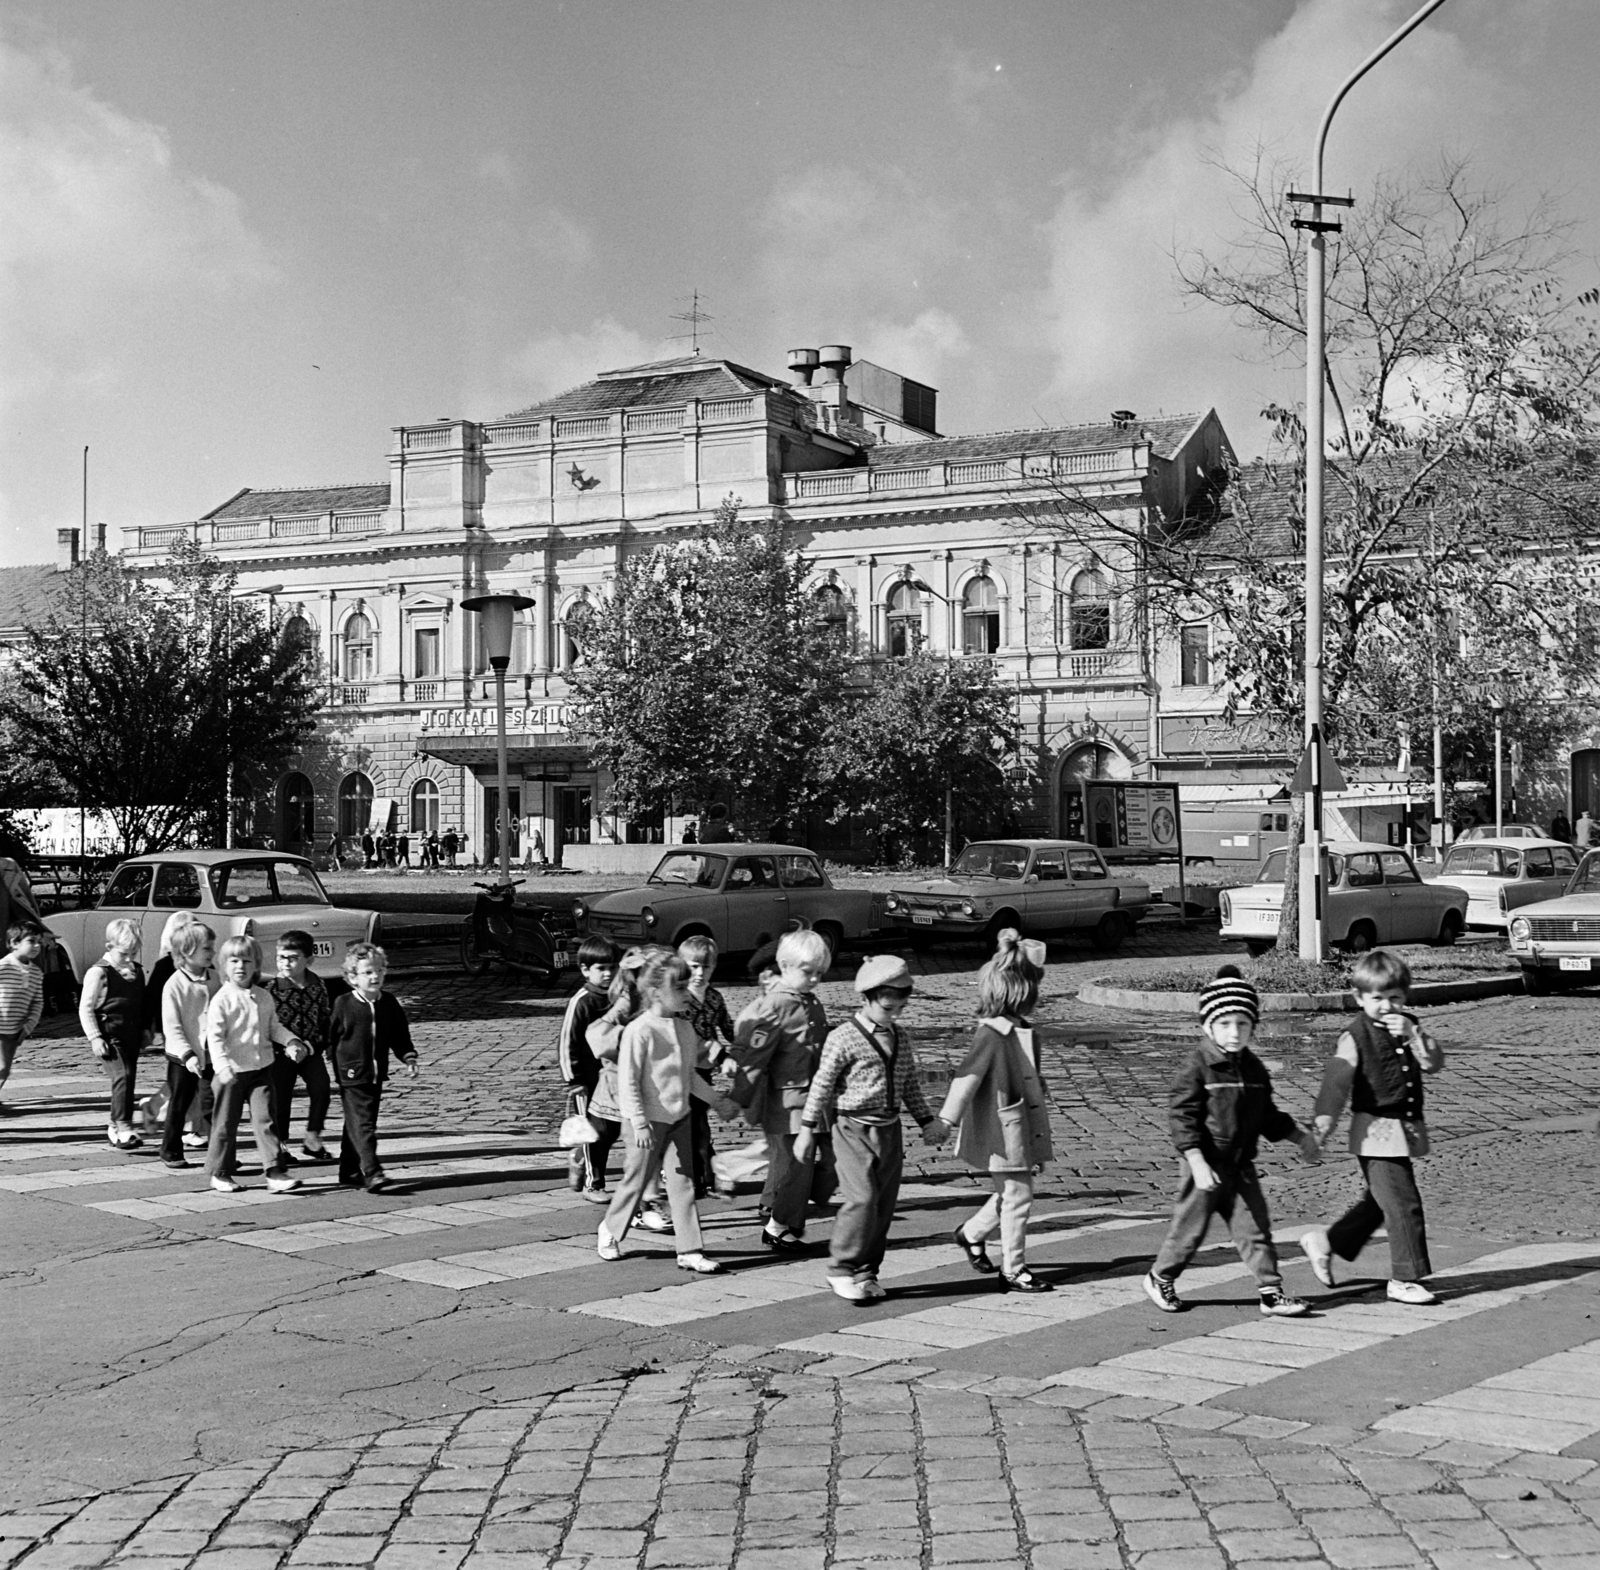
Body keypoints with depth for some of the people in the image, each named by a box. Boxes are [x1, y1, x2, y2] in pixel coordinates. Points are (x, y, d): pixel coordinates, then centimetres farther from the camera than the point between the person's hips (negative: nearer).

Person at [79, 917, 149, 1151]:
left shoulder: (138, 971, 13)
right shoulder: (99, 972, -8)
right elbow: (85, 1008, -8)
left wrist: (145, 1030, 13)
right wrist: (94, 1037, -15)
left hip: (132, 1037, 7)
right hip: (109, 1035, -7)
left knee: (126, 1079, 11)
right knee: (122, 1075, -20)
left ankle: (114, 1125, 28)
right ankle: (124, 1131, -22)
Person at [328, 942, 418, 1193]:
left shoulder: (389, 1003, 5)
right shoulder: (343, 1005, -7)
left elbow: (400, 1035, 12)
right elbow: (330, 1038, 0)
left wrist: (408, 1057, 0)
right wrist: (339, 1065, -2)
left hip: (376, 1076, 6)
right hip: (352, 1077, -6)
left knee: (364, 1123, 14)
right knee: (361, 1125, -12)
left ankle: (350, 1172, 25)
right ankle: (371, 1172, -18)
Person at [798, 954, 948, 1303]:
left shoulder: (899, 1040, 10)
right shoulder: (843, 1038, -9)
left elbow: (910, 1086, 20)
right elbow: (822, 1085, -6)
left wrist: (927, 1121, 14)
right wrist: (807, 1130, -5)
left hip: (890, 1130, 6)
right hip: (854, 1129, -6)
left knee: (884, 1204, 6)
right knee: (863, 1199, -15)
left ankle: (867, 1272, 17)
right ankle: (841, 1269, -1)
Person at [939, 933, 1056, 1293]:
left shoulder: (1021, 1029, 8)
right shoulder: (991, 1034, -21)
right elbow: (967, 1078, -21)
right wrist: (946, 1121, -20)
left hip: (1022, 1131, 9)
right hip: (1002, 1135, -9)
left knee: (1011, 1194, 18)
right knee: (1017, 1196, -1)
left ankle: (972, 1234, 39)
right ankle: (1013, 1271, 11)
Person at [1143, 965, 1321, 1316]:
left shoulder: (1253, 1068, 7)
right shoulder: (1198, 1067, -14)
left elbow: (1267, 1115, 20)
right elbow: (1181, 1116, -18)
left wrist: (1300, 1136, 16)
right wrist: (1198, 1164, -24)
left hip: (1241, 1164, 6)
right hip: (1208, 1163, -6)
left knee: (1256, 1228, 4)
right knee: (1191, 1226, 6)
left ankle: (1271, 1292, 8)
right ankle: (1160, 1279, 25)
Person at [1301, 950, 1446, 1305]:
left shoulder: (1408, 1026, 8)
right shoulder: (1356, 1035, -10)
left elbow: (1434, 1063, -3)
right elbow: (1337, 1080, -14)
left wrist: (1413, 1036, -17)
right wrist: (1324, 1122, -21)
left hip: (1406, 1129, 7)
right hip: (1376, 1131, -7)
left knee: (1379, 1201, 19)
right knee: (1404, 1205, -8)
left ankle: (1326, 1241, 35)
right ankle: (1405, 1279, 1)